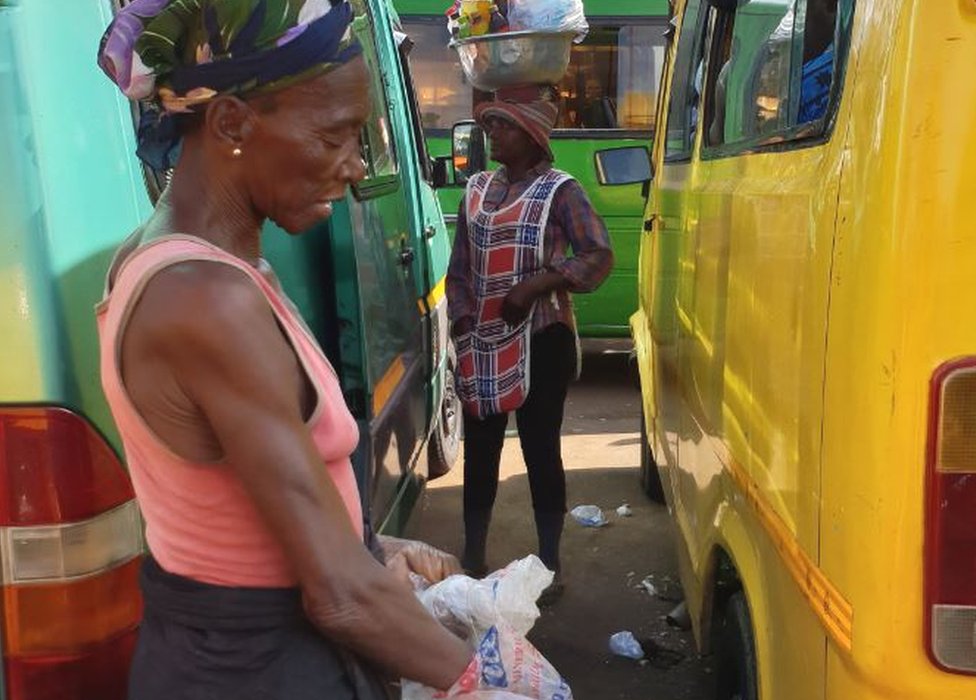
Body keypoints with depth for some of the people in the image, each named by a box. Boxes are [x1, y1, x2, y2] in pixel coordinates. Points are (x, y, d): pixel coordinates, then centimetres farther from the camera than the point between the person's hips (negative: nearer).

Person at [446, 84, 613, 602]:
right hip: (481, 344, 5)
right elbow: (459, 267, 12)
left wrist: (535, 284, -21)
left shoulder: (558, 191, -5)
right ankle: (472, 559, 25)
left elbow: (599, 257, -12)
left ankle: (549, 568, 15)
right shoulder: (477, 190, 11)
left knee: (540, 450, 2)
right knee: (479, 450, 11)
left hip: (540, 341, -5)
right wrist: (463, 324, 0)